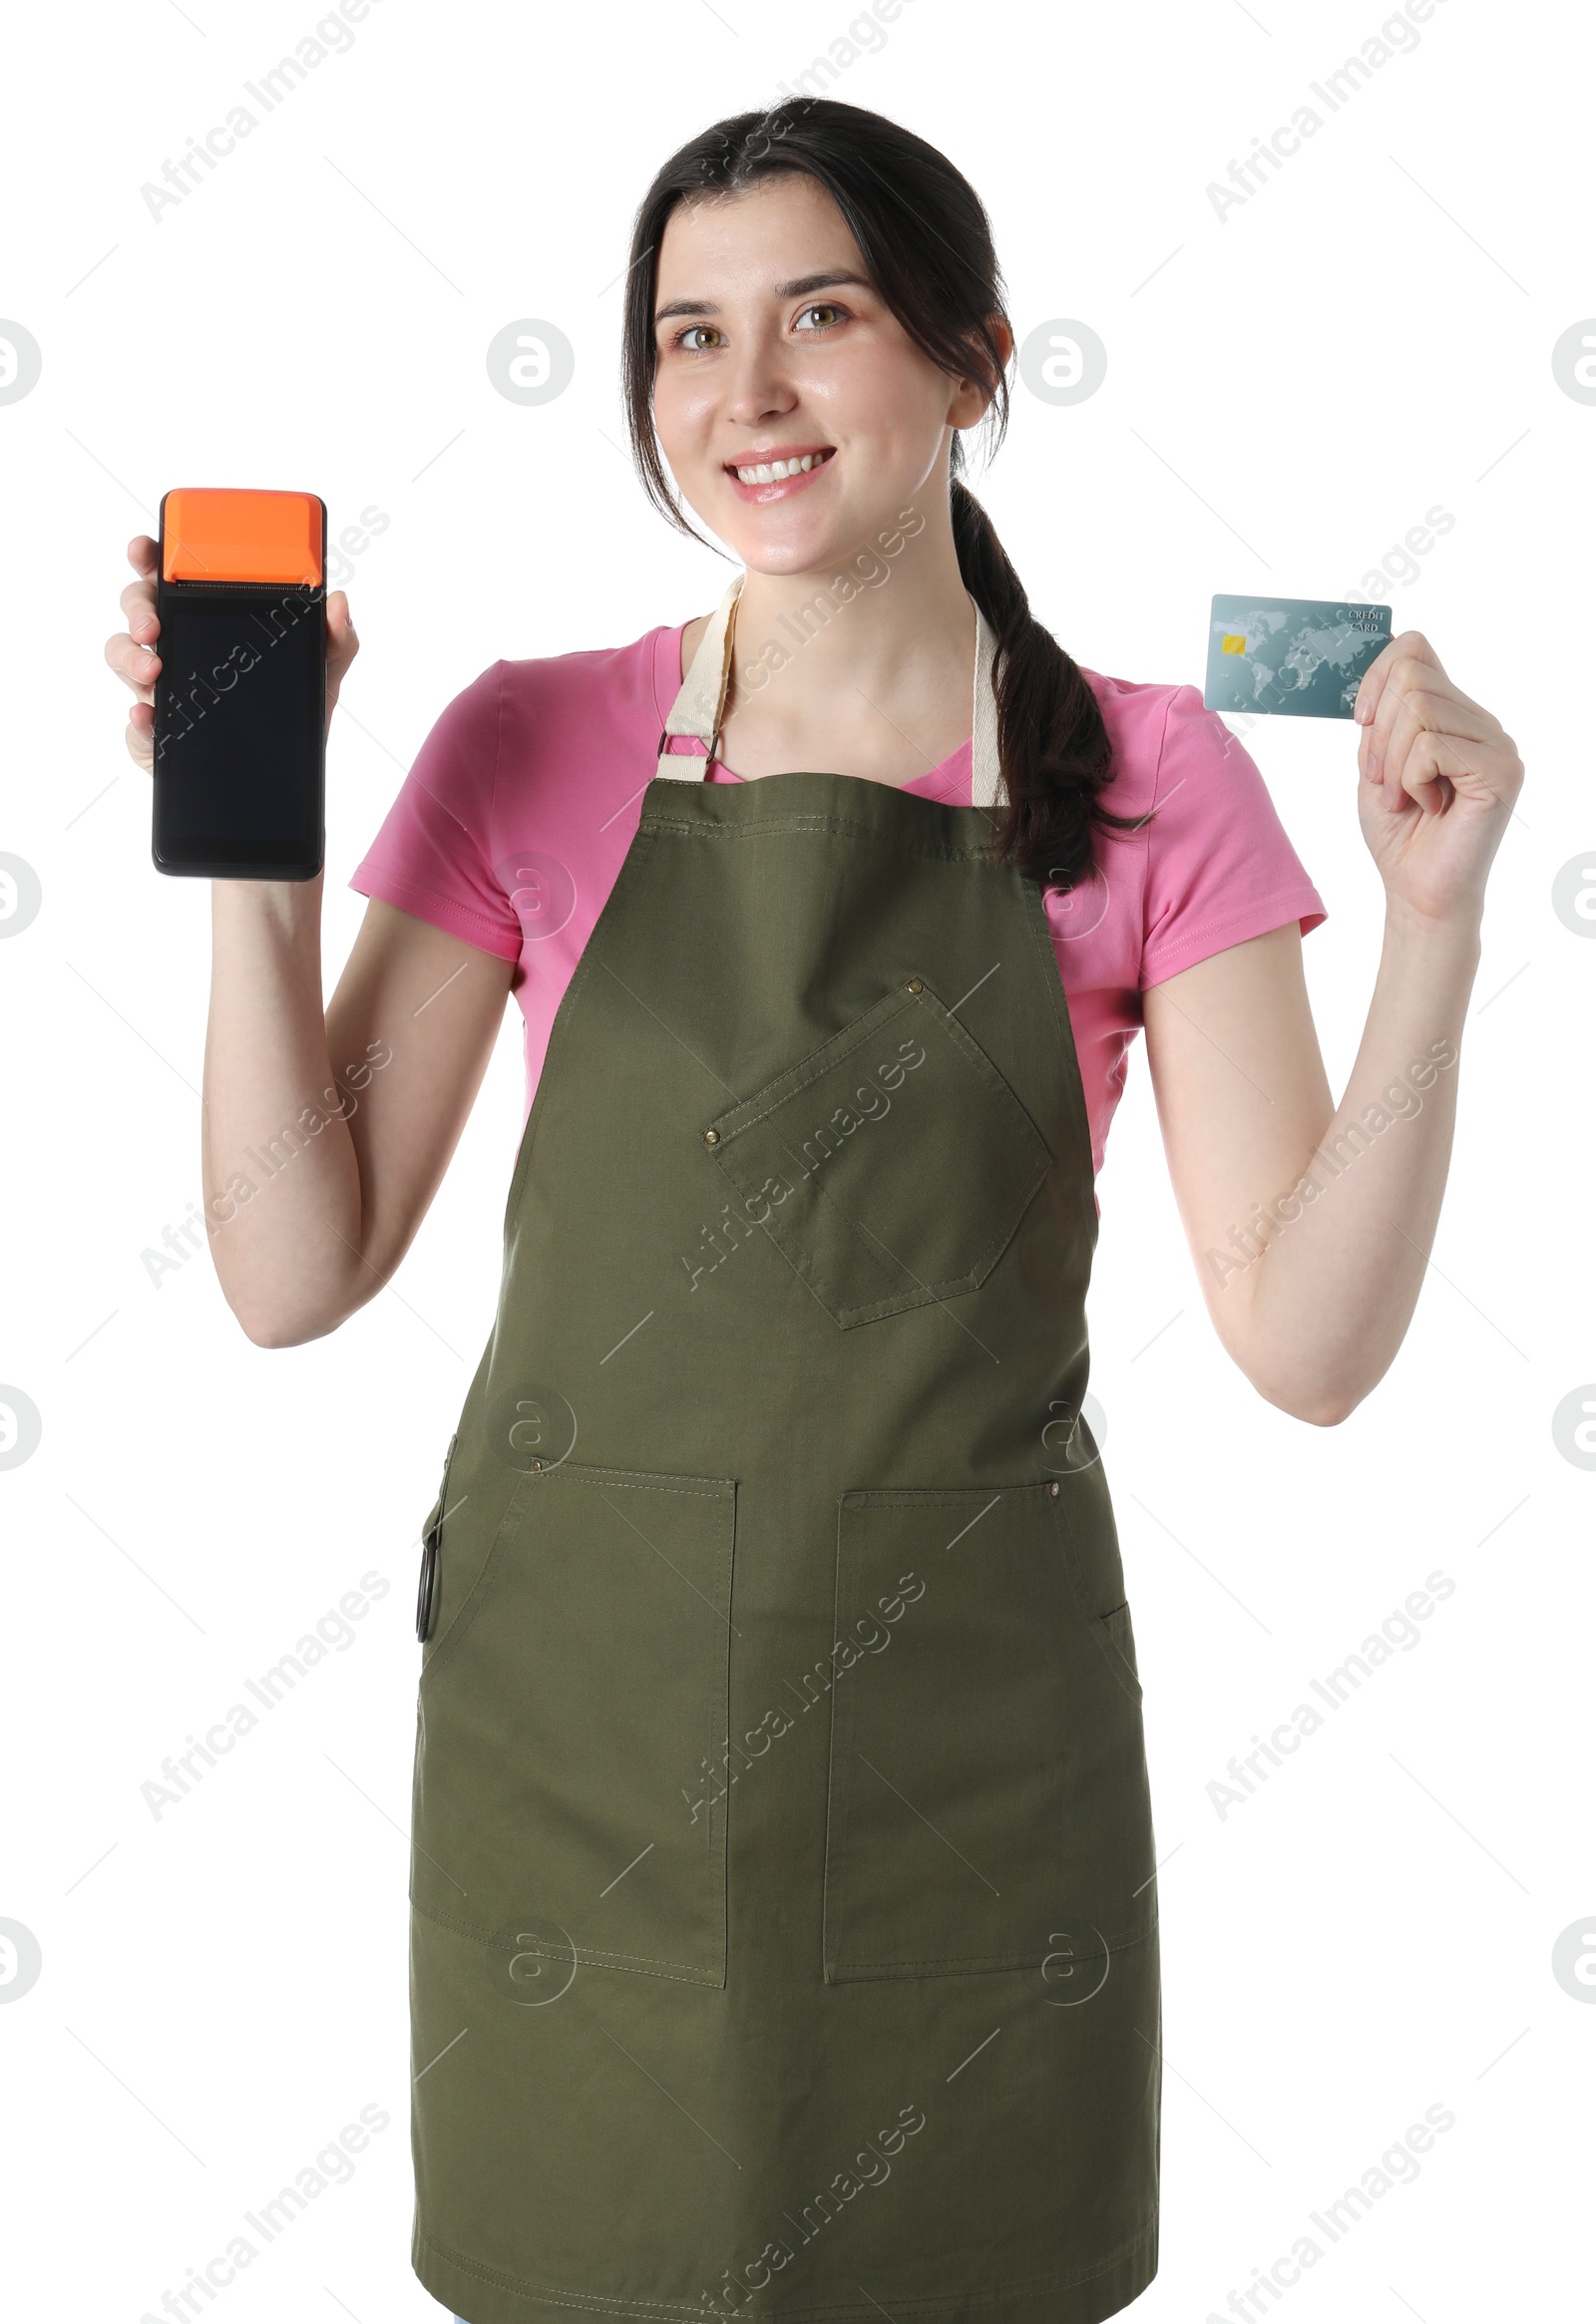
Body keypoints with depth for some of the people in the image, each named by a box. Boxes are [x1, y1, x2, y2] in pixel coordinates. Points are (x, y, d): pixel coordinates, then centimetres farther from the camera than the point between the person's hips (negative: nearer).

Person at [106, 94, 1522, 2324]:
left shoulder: (1145, 781, -2)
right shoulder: (534, 751, -1)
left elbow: (1308, 1341, -7)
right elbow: (299, 1275, -3)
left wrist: (1435, 922, -17)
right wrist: (245, 838, -11)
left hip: (971, 1738, 0)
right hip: (578, 1727, 1)